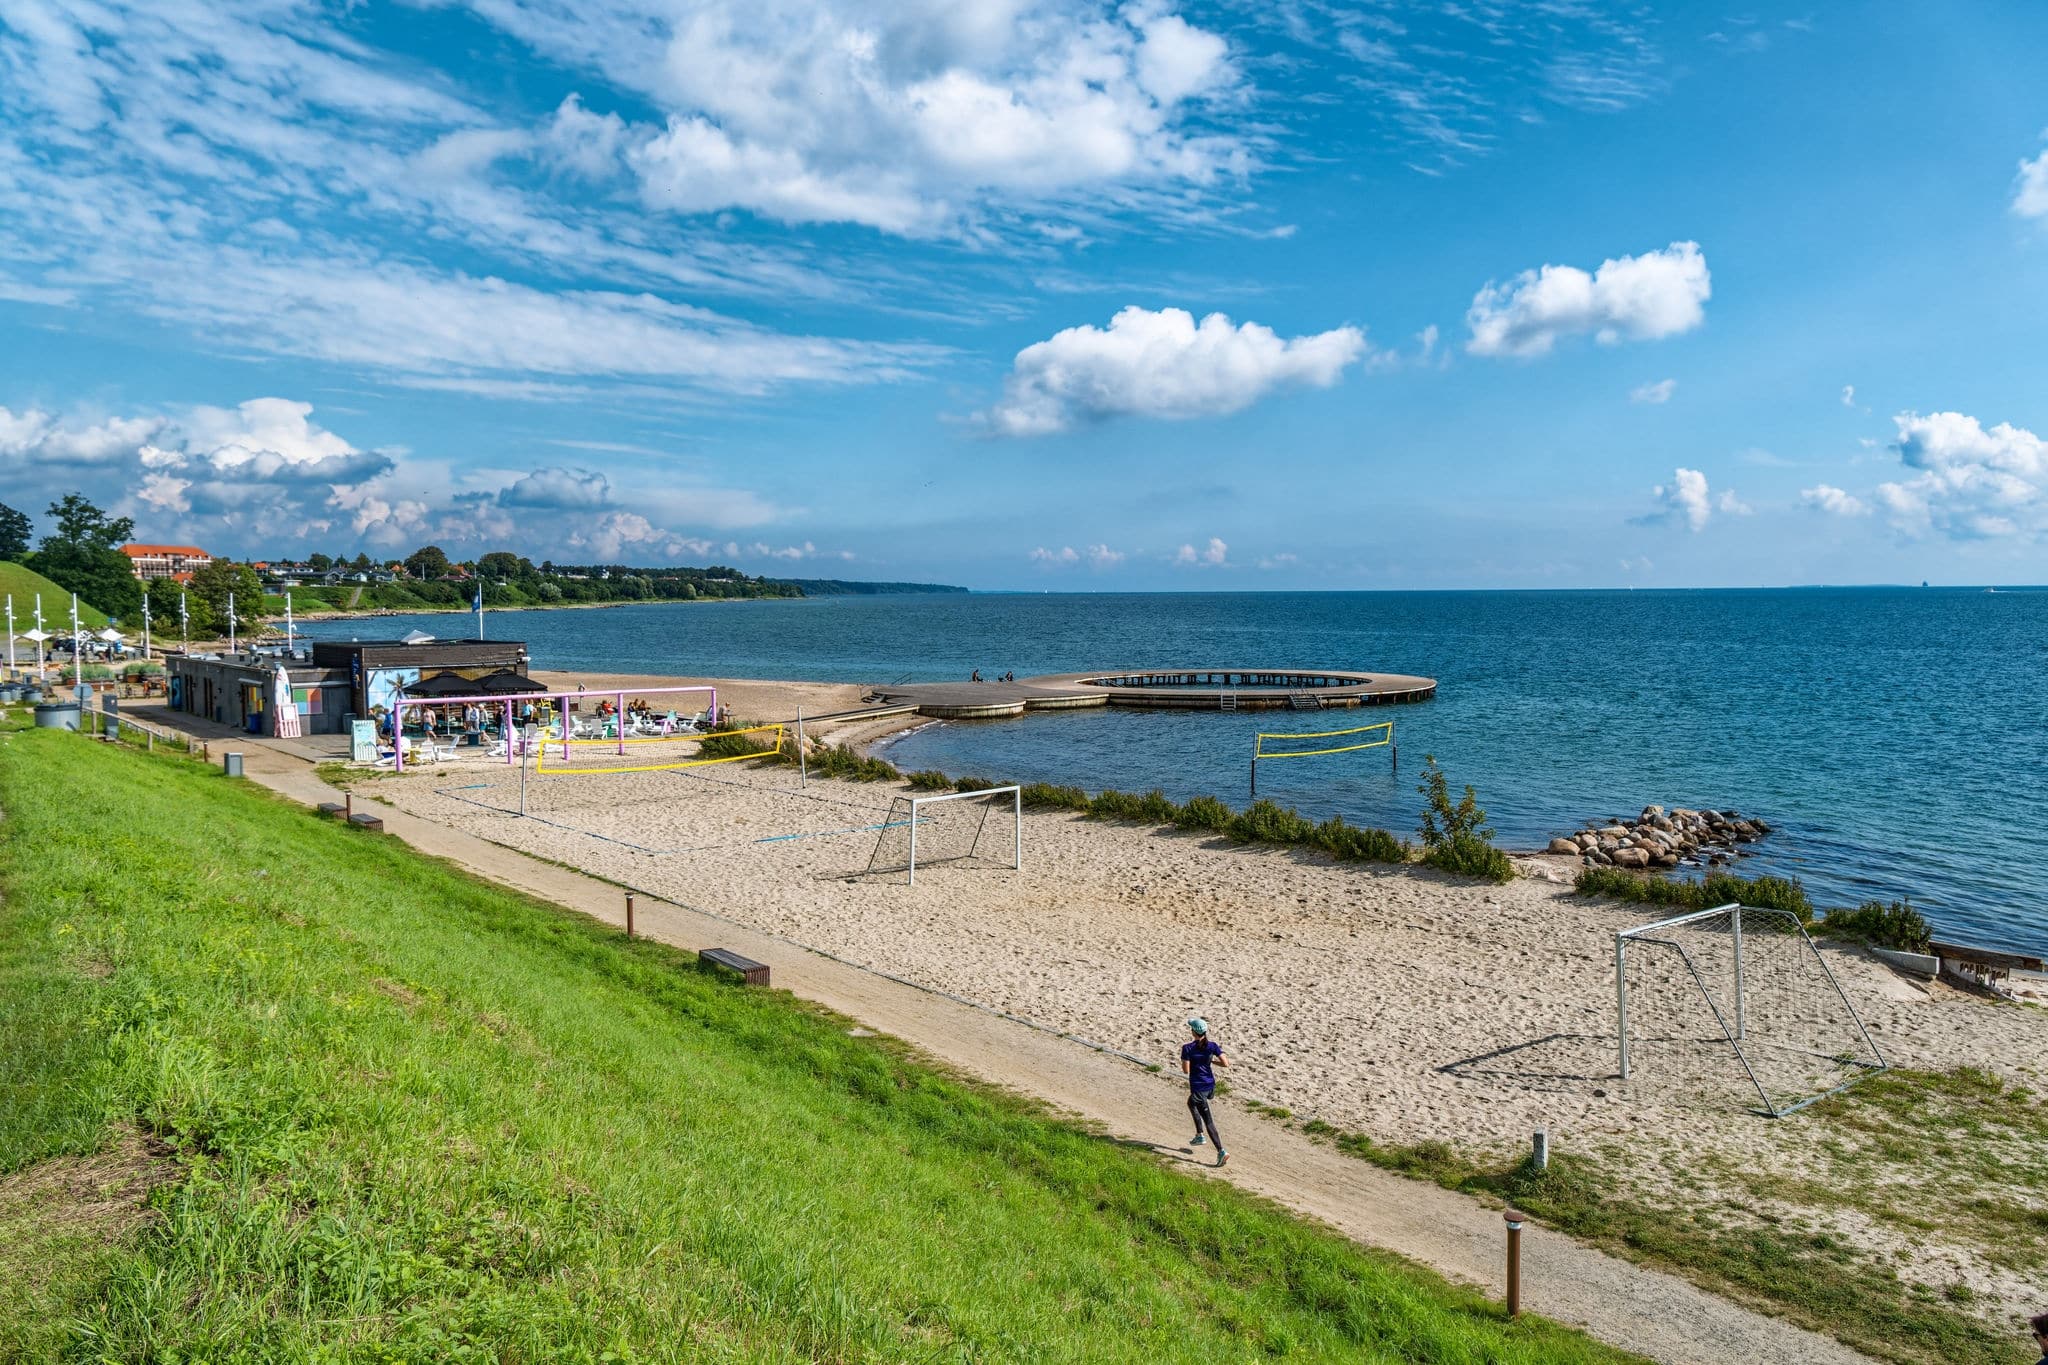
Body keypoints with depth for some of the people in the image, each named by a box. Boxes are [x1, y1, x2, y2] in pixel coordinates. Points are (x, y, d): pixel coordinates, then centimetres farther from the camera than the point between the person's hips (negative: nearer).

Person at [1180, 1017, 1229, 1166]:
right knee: (1191, 1103, 32)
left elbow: (1186, 1070, -14)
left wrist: (1183, 1053, 1)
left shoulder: (1188, 1048, -15)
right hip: (1210, 1085, 6)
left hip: (1198, 1088, -6)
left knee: (1208, 1121, 0)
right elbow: (1226, 1063, -9)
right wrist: (1212, 1061, 7)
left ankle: (1221, 1151, -7)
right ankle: (1199, 1135, 33)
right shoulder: (1212, 1045, -5)